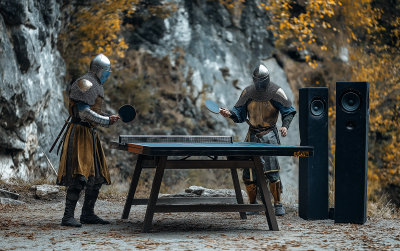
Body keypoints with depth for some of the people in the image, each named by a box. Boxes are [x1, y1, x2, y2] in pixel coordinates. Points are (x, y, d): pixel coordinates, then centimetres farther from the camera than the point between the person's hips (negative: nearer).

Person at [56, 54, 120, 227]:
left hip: (90, 134, 11)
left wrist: (109, 118, 10)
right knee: (79, 177, -17)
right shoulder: (85, 83, -11)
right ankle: (68, 217, -17)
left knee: (97, 177, 12)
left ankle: (87, 214, 20)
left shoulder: (95, 86, 21)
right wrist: (106, 121, -13)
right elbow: (84, 112, -19)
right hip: (80, 133, -11)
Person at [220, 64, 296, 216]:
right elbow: (240, 114, 8)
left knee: (272, 172, -12)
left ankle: (278, 204, 1)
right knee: (248, 173, 1)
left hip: (269, 135, -3)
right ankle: (253, 204, 16)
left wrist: (285, 125, -17)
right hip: (252, 135, 4)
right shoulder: (247, 93, 4)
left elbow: (288, 111, 0)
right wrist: (230, 114, -13)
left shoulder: (276, 92, -5)